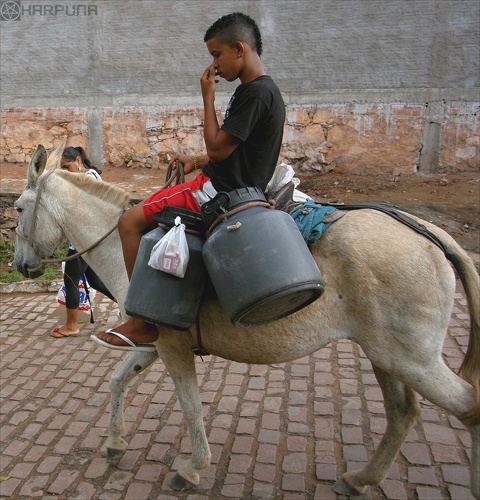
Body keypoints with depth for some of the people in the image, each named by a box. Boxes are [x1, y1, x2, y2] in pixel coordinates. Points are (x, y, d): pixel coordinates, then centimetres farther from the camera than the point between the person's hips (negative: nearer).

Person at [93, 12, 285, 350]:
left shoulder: (255, 92, -17)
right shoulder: (264, 89, 14)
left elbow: (218, 149, -19)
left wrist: (208, 97, -10)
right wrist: (196, 162, 15)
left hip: (220, 192, -11)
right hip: (234, 187, 11)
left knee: (131, 221, -10)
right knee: (149, 215, 21)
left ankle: (144, 324, -7)